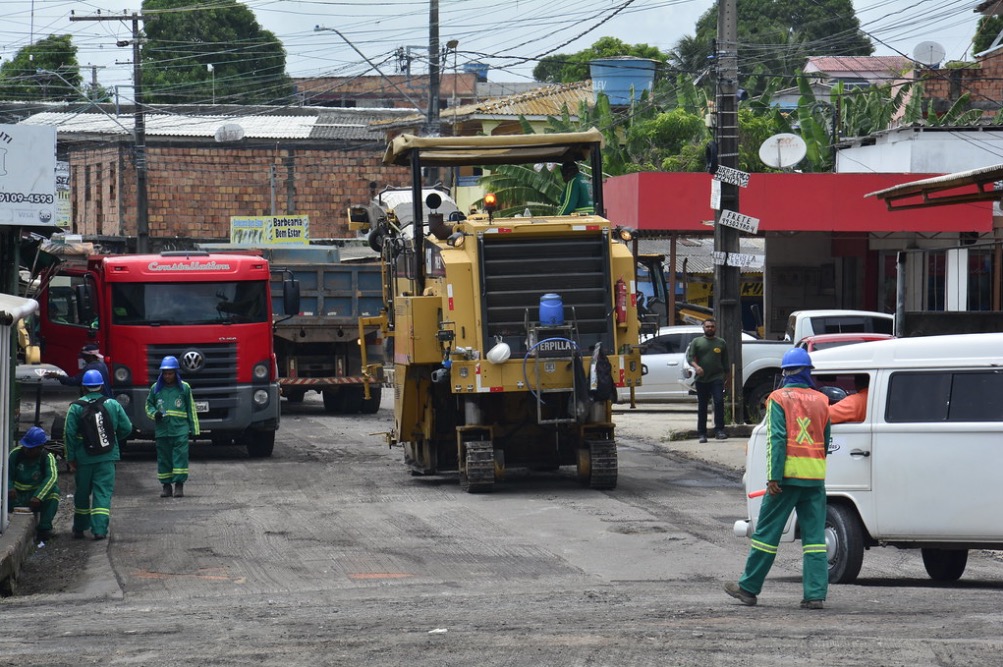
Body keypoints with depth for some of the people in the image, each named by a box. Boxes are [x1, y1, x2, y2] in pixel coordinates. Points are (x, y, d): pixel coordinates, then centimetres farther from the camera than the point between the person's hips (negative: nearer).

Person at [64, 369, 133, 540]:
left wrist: (71, 459, -1)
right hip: (107, 457, 0)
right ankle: (99, 529, -11)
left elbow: (70, 434, -8)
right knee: (103, 492, 1)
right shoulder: (113, 405, -1)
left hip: (83, 457, 0)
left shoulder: (76, 407, -6)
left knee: (82, 493, 14)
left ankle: (79, 529, 24)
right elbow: (127, 428, 2)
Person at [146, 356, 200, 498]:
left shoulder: (184, 388, 5)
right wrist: (154, 413, -5)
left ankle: (179, 485, -7)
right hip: (162, 430, 2)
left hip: (180, 429, -2)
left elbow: (191, 410, 9)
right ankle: (166, 486, 11)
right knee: (164, 458, 3)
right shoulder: (156, 388, 8)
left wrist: (194, 429, 8)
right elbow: (148, 405, 18)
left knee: (180, 456, -9)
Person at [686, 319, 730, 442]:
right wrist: (696, 366, -18)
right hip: (701, 379, 0)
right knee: (702, 406, 4)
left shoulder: (721, 343, 13)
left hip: (717, 378, 0)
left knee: (719, 401, -17)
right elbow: (690, 357, 1)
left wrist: (727, 377, 12)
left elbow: (725, 362, 16)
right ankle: (702, 434, 9)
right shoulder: (696, 342, 9)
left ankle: (719, 430, -15)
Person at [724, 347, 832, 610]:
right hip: (816, 477, 4)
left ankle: (749, 588, 11)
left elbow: (777, 438, -11)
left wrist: (773, 477, -13)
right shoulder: (821, 401, 11)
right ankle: (816, 594, -2)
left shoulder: (779, 399, -2)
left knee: (767, 531, 4)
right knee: (814, 536, 3)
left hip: (788, 474, -4)